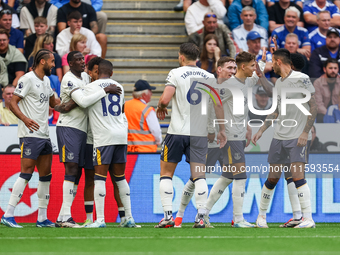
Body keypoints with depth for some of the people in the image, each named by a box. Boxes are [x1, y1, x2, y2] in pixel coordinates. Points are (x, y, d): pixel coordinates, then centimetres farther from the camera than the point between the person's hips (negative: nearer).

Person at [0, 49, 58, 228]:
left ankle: (42, 218, 12)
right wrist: (25, 119, -27)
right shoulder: (28, 79, -9)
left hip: (44, 135, 9)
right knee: (26, 173, -13)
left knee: (46, 175, 7)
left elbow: (53, 103, 33)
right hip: (30, 134, -9)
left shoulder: (46, 81, 17)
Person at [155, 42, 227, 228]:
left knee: (166, 173, 8)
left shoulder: (176, 74, -4)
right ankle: (201, 216, -8)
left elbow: (165, 99, -14)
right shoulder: (209, 77, 7)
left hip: (177, 131, -3)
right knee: (198, 175, 3)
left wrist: (160, 108, 9)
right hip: (200, 133, 3)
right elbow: (217, 105, 6)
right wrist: (222, 129, 14)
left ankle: (168, 216, 1)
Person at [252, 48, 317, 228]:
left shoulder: (301, 79, -8)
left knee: (297, 176, -16)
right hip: (279, 137, 6)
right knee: (272, 178, 8)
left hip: (298, 137, -6)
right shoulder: (279, 83, 14)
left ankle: (308, 219, -13)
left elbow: (313, 107, -9)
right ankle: (261, 215, 21)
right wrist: (261, 131, 18)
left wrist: (305, 132, -15)